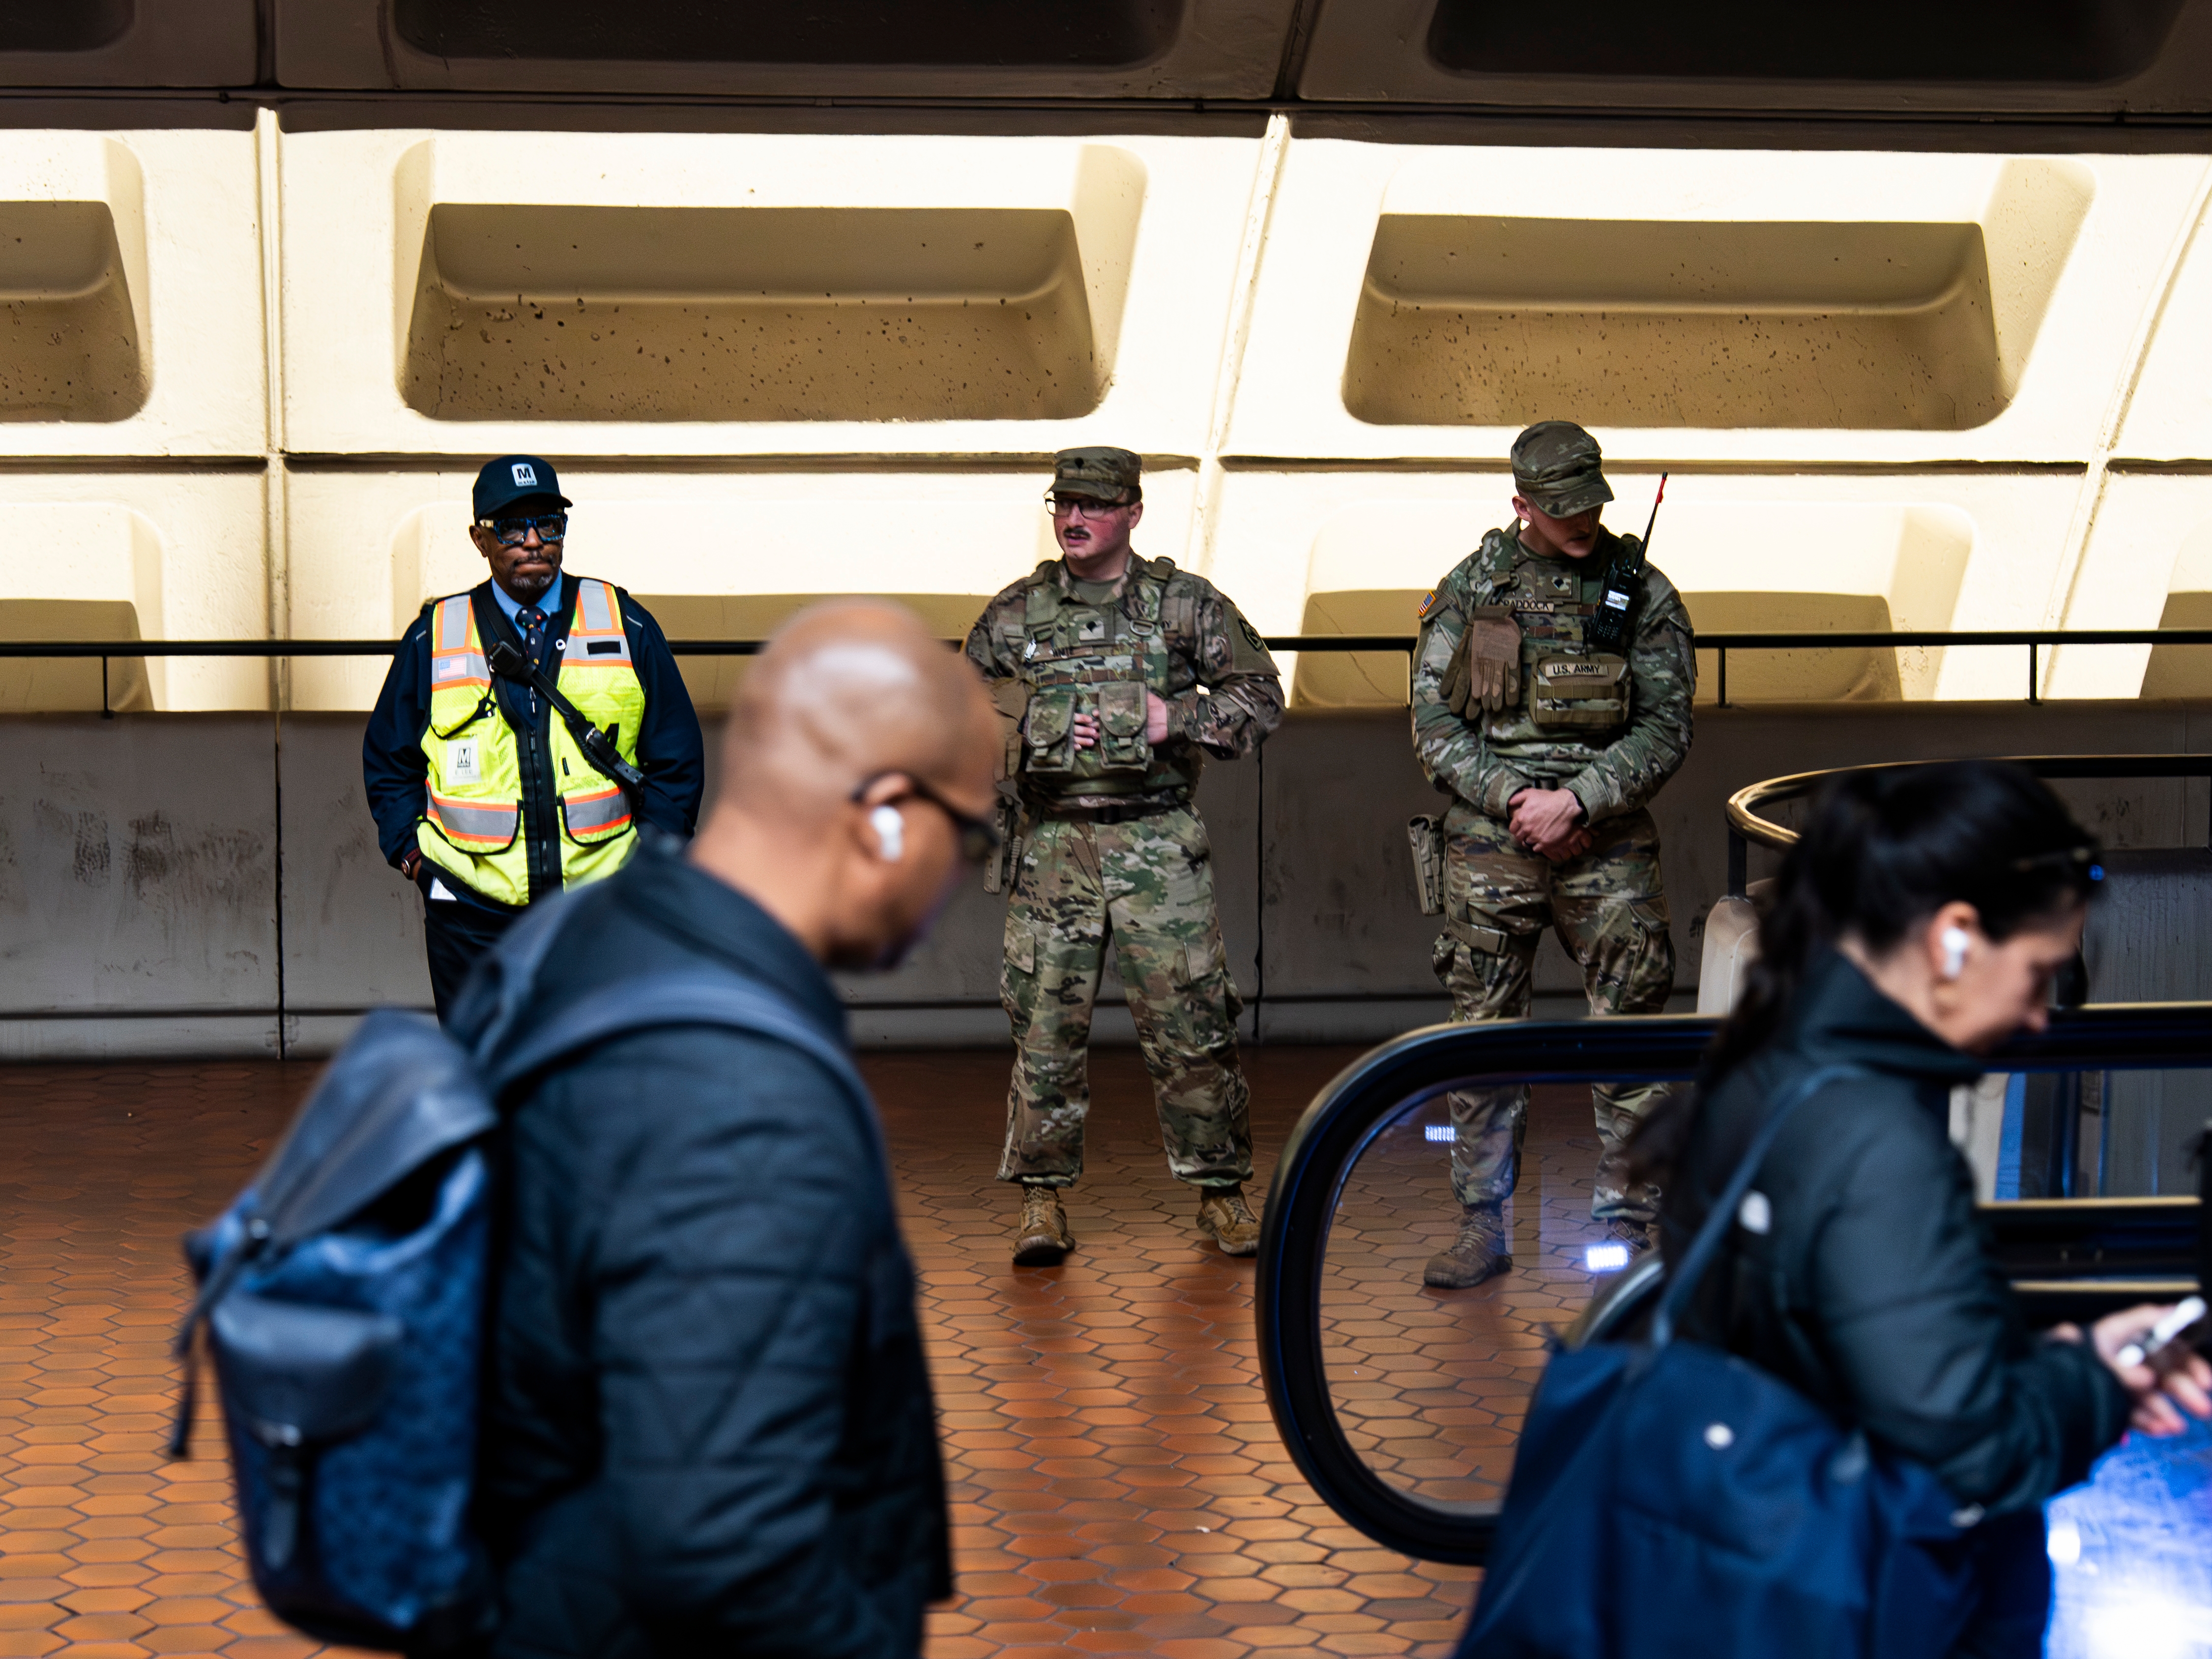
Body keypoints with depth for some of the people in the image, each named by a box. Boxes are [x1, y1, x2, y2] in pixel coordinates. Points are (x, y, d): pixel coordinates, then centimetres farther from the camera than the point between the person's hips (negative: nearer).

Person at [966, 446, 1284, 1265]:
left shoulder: (1185, 603, 4)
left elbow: (1261, 696, 6)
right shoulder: (1013, 614, 8)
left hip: (1158, 848, -1)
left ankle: (1220, 1191, 11)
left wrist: (1174, 720, -8)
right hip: (1053, 844, 1)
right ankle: (1042, 1199, 9)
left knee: (1190, 1025, -1)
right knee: (1045, 1027, 0)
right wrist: (1033, 732, -1)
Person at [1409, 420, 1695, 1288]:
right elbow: (1434, 724, 3)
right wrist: (1514, 799, -9)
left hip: (1607, 839, -1)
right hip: (1489, 839, 1)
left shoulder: (1643, 594, 3)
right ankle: (1482, 1228, 13)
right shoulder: (1469, 590, 5)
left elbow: (1665, 729, -1)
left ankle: (1627, 1226, 5)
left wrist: (1575, 801, -13)